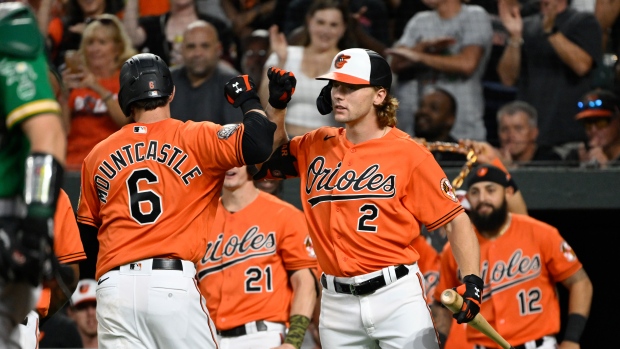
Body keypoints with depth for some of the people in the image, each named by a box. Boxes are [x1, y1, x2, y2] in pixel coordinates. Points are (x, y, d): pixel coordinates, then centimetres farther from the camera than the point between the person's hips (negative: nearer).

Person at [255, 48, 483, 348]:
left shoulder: (409, 154, -4)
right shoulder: (316, 146, 10)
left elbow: (455, 220, -3)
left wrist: (471, 282, -16)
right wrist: (277, 108, 7)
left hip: (396, 296, -5)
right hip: (337, 303, 5)